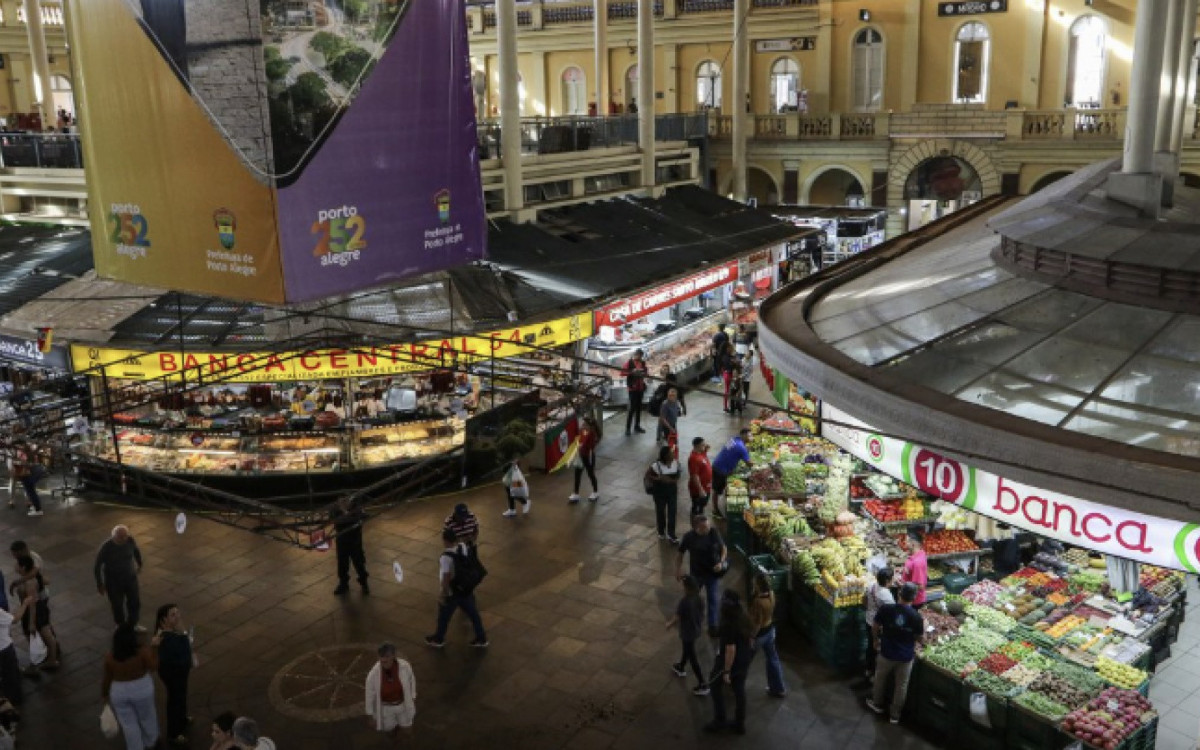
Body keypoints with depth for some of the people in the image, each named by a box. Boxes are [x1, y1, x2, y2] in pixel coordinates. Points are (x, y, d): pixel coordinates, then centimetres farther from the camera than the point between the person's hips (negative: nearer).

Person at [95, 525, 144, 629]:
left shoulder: (130, 541, -17)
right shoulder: (106, 547, -25)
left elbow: (136, 551, 7)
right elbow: (97, 566, -13)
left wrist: (139, 564, 23)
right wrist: (100, 584, -7)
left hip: (131, 578, 3)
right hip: (113, 582, -3)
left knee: (135, 603, 14)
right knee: (118, 605, 13)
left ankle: (133, 624, 40)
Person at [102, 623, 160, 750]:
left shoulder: (110, 657, -20)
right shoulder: (142, 652, -25)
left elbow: (107, 679, -8)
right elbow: (153, 666, -12)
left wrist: (104, 694, 8)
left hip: (119, 692, 0)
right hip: (142, 689, 0)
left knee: (128, 723, 19)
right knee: (146, 717, 25)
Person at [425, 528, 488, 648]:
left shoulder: (446, 556, -27)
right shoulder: (467, 548, -4)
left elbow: (446, 577, -24)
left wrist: (442, 593, -14)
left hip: (451, 593, -6)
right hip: (468, 589, 6)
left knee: (444, 616, 16)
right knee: (473, 614, 18)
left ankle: (438, 639, 36)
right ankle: (482, 639, 27)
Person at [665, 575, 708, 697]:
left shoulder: (684, 601, -31)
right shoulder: (698, 598, -10)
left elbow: (677, 617, -18)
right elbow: (701, 612, 4)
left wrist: (669, 624, 3)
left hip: (688, 632, -8)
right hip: (697, 628, 8)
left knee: (692, 656, 6)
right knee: (688, 649, 32)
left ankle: (703, 685, 13)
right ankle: (681, 667, 57)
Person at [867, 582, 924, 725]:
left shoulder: (886, 609, -18)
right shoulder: (916, 616, -20)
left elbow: (875, 628, -6)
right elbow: (920, 638, -8)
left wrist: (876, 641, 14)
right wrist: (924, 625, 11)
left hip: (887, 653, 1)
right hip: (906, 657, -1)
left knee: (881, 679, 25)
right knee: (901, 685, 18)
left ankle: (877, 704, 44)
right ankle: (895, 715, 30)